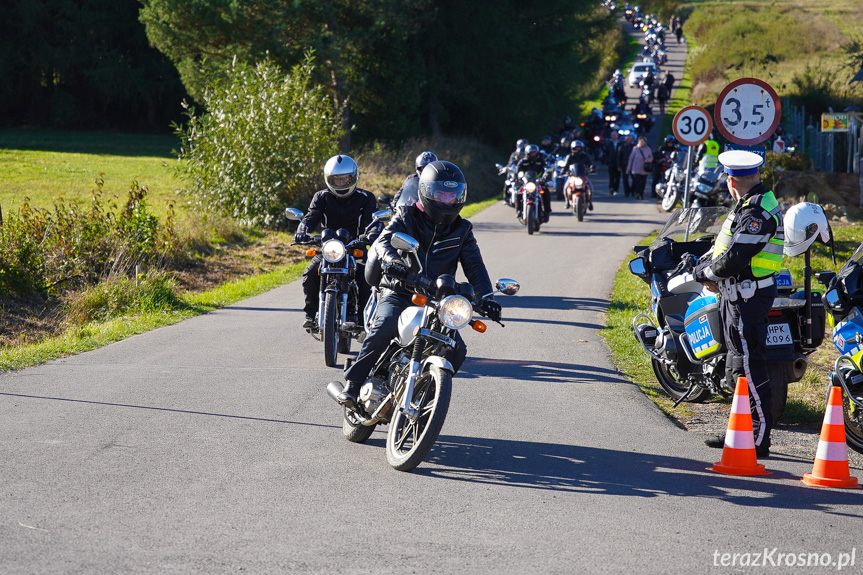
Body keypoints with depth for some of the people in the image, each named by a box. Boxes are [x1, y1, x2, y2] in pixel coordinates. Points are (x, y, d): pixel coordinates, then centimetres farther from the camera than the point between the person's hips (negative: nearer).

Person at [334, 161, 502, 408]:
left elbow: (474, 266, 4)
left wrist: (486, 297, -14)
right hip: (397, 294, -4)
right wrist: (392, 259, -37)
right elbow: (383, 241, -13)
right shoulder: (407, 218, 2)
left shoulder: (461, 231, 11)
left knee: (456, 350, -12)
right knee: (385, 326, -33)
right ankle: (352, 383, -27)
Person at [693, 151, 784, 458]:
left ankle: (759, 438, -5)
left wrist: (703, 271, -7)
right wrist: (715, 276, 6)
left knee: (749, 367, -8)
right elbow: (734, 247, 20)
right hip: (740, 294, 11)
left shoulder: (757, 213, -21)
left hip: (747, 297, -11)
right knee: (737, 366, 17)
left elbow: (733, 259, -25)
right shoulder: (757, 203, 13)